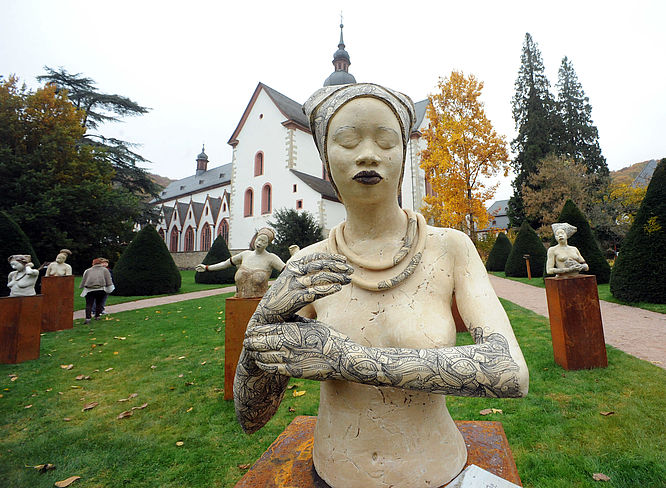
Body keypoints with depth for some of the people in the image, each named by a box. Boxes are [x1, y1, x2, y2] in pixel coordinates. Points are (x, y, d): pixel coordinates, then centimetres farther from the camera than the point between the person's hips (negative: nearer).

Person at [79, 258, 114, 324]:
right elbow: (108, 281, 6)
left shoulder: (87, 270, 17)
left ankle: (88, 318, -9)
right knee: (99, 303, 14)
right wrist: (110, 288, 8)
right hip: (101, 289, 0)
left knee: (89, 304, 1)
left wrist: (81, 287, 29)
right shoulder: (105, 270, 13)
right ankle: (97, 316, 17)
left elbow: (83, 281, 18)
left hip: (89, 290, 1)